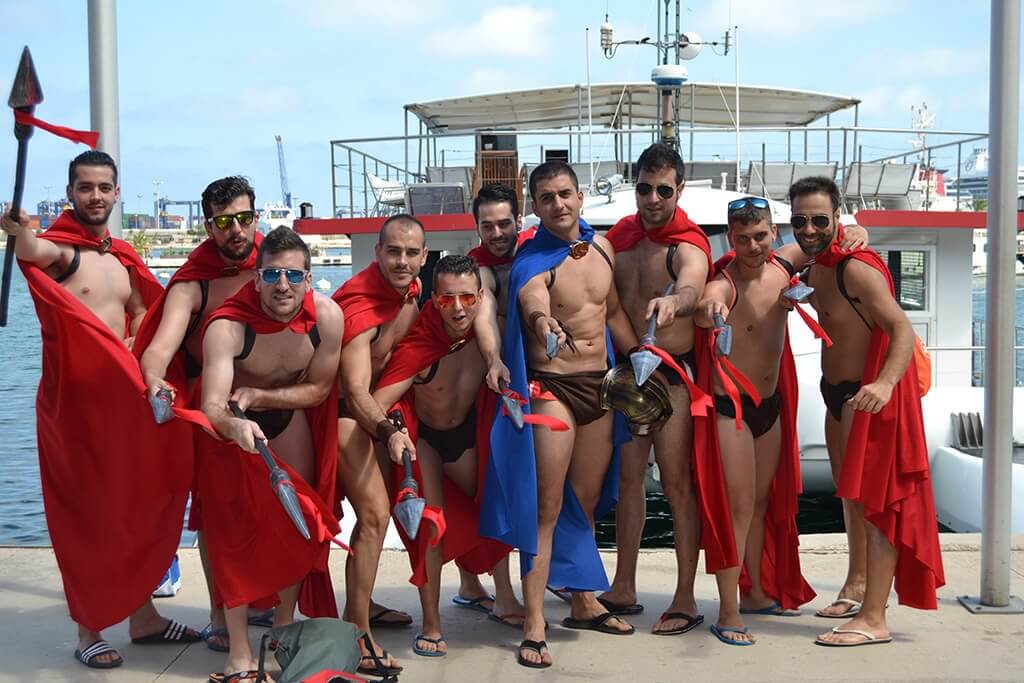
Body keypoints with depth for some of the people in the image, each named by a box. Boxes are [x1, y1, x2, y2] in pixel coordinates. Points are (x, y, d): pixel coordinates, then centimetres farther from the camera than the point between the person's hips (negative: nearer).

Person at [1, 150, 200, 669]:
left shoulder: (124, 256, 11)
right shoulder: (59, 247, -10)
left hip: (125, 395, 7)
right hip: (74, 399, -6)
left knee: (137, 506, 12)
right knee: (86, 515, 1)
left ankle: (142, 616, 25)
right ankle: (88, 632, 11)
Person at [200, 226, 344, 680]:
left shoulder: (326, 317, -26)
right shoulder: (227, 325, -36)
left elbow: (318, 388, -13)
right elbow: (212, 405, -44)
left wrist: (259, 395, -25)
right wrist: (234, 424, -66)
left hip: (289, 416, 4)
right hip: (231, 425, -4)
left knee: (296, 519, 8)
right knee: (234, 525, -11)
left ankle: (284, 627, 28)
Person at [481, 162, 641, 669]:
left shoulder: (601, 246, 5)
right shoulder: (533, 262, -14)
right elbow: (533, 304, -37)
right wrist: (543, 324, -59)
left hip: (600, 384, 6)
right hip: (552, 386, -6)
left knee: (587, 501, 17)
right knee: (547, 508, -6)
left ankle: (584, 603, 32)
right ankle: (534, 627, -2)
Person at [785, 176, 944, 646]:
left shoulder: (857, 269, -23)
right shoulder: (813, 267, 4)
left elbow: (903, 330, -32)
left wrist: (885, 383, -48)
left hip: (868, 395, -10)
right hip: (837, 394, 10)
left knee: (873, 499, -10)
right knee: (850, 493, 22)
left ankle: (874, 620, -7)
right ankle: (856, 584, 40)